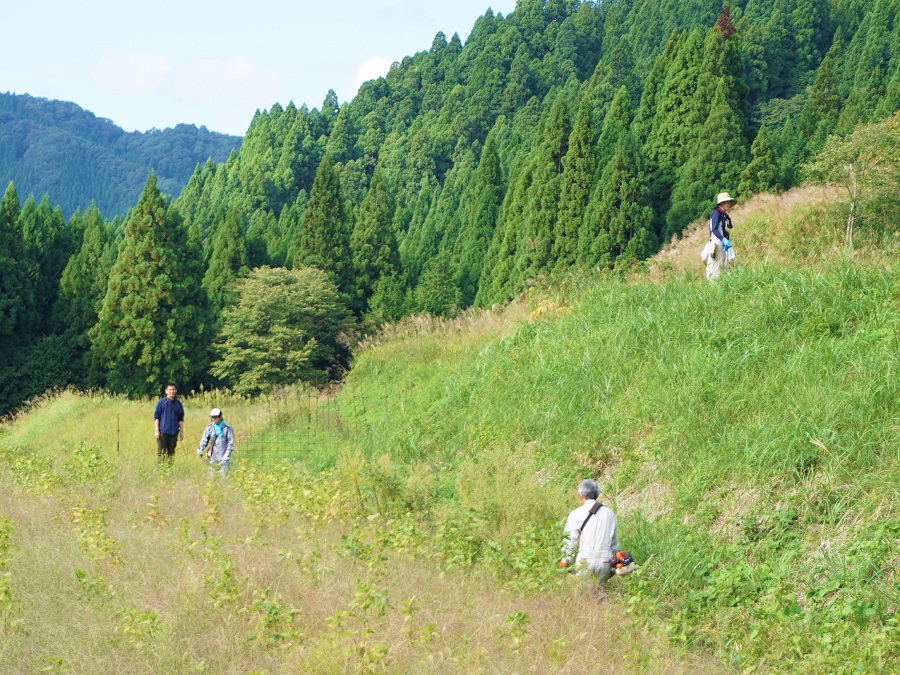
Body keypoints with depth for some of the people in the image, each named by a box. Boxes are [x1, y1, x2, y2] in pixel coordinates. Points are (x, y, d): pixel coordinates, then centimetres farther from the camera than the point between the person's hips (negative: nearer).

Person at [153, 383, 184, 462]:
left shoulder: (178, 403, 9)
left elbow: (181, 419, 14)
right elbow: (156, 417, -1)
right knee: (161, 453, -4)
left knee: (171, 453, 6)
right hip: (163, 432, -3)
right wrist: (157, 431, -8)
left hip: (174, 433, 3)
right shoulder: (161, 402, -1)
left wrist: (181, 431, 10)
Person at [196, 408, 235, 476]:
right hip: (213, 455, 4)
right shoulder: (210, 427, 4)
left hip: (223, 455, -4)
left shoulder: (227, 428, -6)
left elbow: (230, 442, -5)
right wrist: (200, 449, -15)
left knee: (223, 474, -8)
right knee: (211, 474, 6)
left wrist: (227, 455, -12)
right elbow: (204, 439, 1)